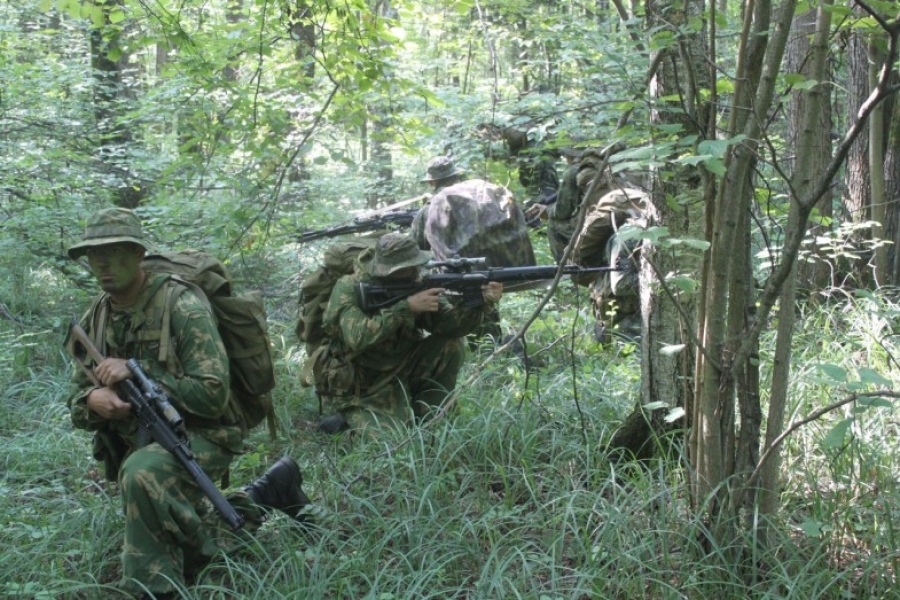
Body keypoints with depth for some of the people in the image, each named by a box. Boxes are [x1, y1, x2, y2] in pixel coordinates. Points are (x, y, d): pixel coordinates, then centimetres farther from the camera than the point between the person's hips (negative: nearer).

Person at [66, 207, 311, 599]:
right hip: (138, 443, 8)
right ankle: (268, 494, 35)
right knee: (187, 558, 19)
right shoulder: (93, 323, 0)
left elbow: (213, 394, -27)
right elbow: (77, 405, 4)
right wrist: (92, 400, -20)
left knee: (143, 474, -40)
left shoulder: (182, 306, -20)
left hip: (199, 435, -8)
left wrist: (136, 372, -29)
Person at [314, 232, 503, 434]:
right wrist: (406, 307, -37)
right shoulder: (349, 289, -20)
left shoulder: (414, 283, -5)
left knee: (451, 346, -9)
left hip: (397, 375, 6)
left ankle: (421, 417, 1)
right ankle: (349, 421, 6)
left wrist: (483, 304, -30)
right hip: (355, 392, -6)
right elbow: (357, 338, -36)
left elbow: (448, 323, -13)